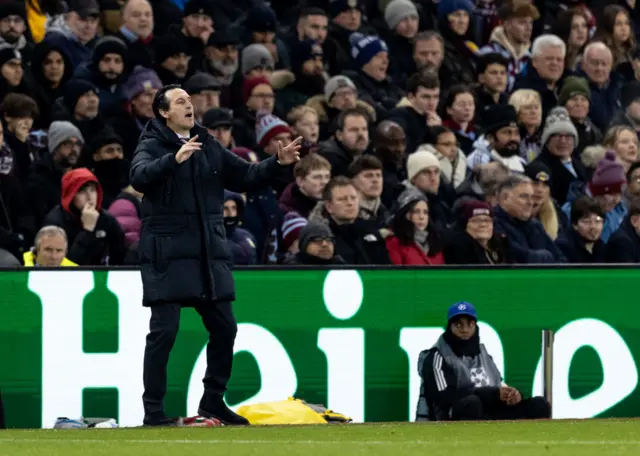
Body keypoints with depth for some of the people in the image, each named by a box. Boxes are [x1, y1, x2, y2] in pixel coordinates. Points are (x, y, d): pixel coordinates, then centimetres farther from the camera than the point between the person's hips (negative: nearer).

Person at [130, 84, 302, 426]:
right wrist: (174, 159, -40)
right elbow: (140, 177, -26)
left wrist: (278, 164, 2)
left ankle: (213, 401, 22)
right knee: (164, 330, -8)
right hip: (167, 254, -6)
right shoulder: (152, 145, -5)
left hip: (209, 253, 6)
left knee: (224, 327, 8)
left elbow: (245, 177, 17)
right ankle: (153, 410, -2)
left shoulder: (208, 147, 13)